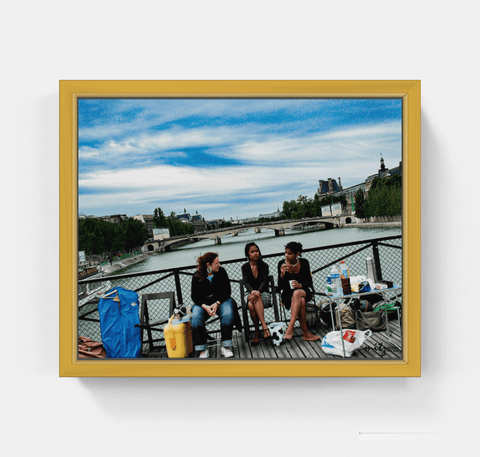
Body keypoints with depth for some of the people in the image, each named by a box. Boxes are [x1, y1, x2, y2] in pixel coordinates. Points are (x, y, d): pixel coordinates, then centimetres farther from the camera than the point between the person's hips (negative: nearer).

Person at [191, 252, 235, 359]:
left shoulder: (221, 272, 0)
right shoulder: (197, 276, -2)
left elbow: (227, 291, -2)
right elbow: (195, 296, -2)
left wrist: (217, 303, -18)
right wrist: (205, 307, -20)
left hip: (221, 300, 0)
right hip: (203, 303, 0)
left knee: (227, 315, -31)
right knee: (195, 318, -29)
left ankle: (226, 346, -18)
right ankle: (202, 350, -18)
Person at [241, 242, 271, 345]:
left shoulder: (264, 265, 2)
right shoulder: (245, 267, 5)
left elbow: (265, 281, -11)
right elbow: (246, 283, -8)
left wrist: (258, 291, -32)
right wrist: (252, 291, -32)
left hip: (264, 294, -1)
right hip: (251, 294, 1)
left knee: (251, 305, -36)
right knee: (251, 305, -37)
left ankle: (257, 332, -34)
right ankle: (264, 326, -34)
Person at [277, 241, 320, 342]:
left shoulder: (304, 262, -4)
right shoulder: (281, 264, -5)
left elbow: (309, 282, -1)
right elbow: (280, 287, -4)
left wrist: (300, 285, -23)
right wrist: (282, 275, -24)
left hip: (304, 291, 0)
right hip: (288, 293, 0)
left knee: (297, 293, -37)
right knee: (301, 301, -34)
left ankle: (290, 327, -38)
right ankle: (305, 333, -31)